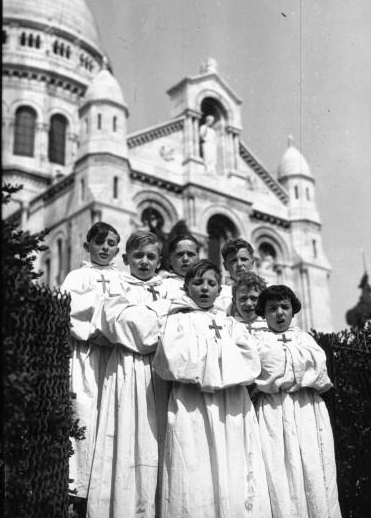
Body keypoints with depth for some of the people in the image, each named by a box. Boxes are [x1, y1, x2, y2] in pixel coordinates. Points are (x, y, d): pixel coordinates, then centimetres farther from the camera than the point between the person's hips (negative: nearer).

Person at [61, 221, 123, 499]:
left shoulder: (122, 280, 18)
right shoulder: (77, 277, 9)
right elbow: (65, 314, -4)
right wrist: (92, 332, -14)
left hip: (115, 355, 3)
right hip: (86, 354, -3)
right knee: (85, 413, -9)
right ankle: (82, 485, -4)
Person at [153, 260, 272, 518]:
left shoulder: (232, 325, 21)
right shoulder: (178, 320, 12)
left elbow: (252, 362, 5)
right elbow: (173, 362, -6)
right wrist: (224, 353, 1)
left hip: (232, 413, 3)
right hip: (193, 412, -3)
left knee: (236, 485, -3)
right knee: (196, 488, -9)